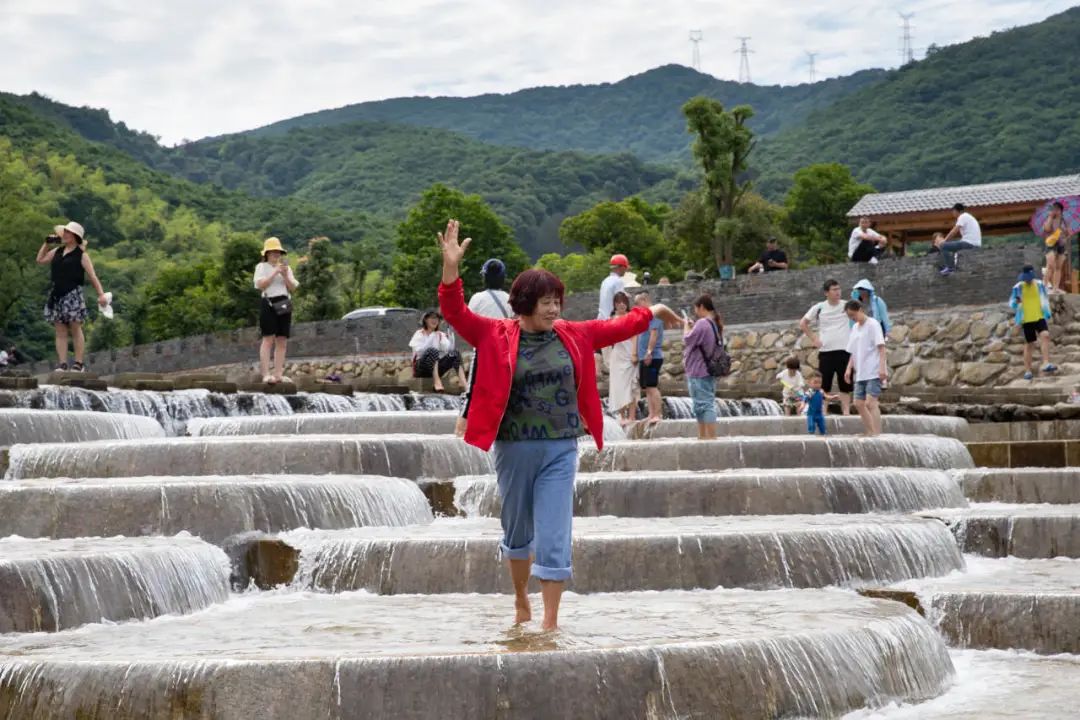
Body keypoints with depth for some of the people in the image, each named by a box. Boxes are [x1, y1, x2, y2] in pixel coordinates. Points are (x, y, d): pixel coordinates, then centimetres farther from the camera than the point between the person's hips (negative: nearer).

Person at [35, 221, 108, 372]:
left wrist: (101, 294, -15)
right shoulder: (58, 251, 15)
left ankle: (79, 363, -1)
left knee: (75, 329, -4)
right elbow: (40, 260, 25)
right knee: (60, 332, 2)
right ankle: (62, 364, 1)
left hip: (73, 294, -6)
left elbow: (92, 275, -7)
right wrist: (47, 243, 17)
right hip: (57, 295, 6)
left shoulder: (81, 254, -2)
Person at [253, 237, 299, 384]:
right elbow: (261, 285, -9)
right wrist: (275, 273, -12)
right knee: (268, 339, -12)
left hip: (284, 305, 5)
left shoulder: (287, 268, 20)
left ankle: (278, 374, 1)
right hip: (269, 303, -5)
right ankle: (266, 374, -16)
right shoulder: (262, 267, 6)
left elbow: (293, 288, 11)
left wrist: (285, 275, -4)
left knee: (282, 341, 1)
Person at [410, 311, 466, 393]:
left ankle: (465, 384, -41)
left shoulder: (440, 335, 16)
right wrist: (431, 338, -13)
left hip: (437, 366, 4)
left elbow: (447, 349, 0)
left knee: (454, 353, -20)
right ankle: (437, 382, -51)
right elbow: (419, 351, -12)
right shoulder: (419, 334, 6)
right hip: (421, 367, -4)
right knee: (432, 351, -33)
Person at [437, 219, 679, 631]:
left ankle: (550, 623, -1)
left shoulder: (572, 335, 5)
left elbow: (613, 329, 20)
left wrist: (651, 313, 31)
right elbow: (456, 313, -15)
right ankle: (521, 600, 39)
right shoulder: (497, 336, -5)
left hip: (561, 449, 1)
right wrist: (451, 268, -30)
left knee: (554, 538, -4)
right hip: (514, 448, -1)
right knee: (518, 531, 15)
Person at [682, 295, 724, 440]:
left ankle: (711, 437, -10)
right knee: (706, 404, 14)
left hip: (698, 373, -10)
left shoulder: (702, 323, -19)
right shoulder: (714, 324, 12)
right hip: (709, 370, 10)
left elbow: (687, 340, -13)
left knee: (703, 405, -8)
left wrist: (686, 325, 2)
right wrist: (692, 326, 11)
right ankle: (703, 436, 20)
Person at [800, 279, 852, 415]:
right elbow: (803, 324, 10)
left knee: (845, 385, 4)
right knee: (824, 385, 2)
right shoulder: (819, 308, 1)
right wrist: (813, 339, 2)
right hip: (825, 351, 0)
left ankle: (846, 412, 8)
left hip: (844, 350, 0)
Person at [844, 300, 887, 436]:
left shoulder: (873, 324, -6)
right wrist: (849, 368, 11)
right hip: (860, 373, 8)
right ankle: (870, 432, 18)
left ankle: (877, 434, -19)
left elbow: (881, 347, -12)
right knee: (859, 403, 8)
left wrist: (882, 367, -20)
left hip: (874, 372, -8)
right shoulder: (855, 328, 17)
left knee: (871, 402, -17)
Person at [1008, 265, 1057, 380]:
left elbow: (1045, 300, 17)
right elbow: (1011, 303, 5)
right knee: (1028, 344, 5)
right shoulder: (1018, 288, -1)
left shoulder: (1040, 285, 4)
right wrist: (1016, 302, -19)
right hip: (1026, 320, 0)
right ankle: (1028, 371, 14)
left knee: (1045, 335, -24)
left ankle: (1046, 364, -27)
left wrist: (1047, 314, 14)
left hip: (1040, 317, 0)